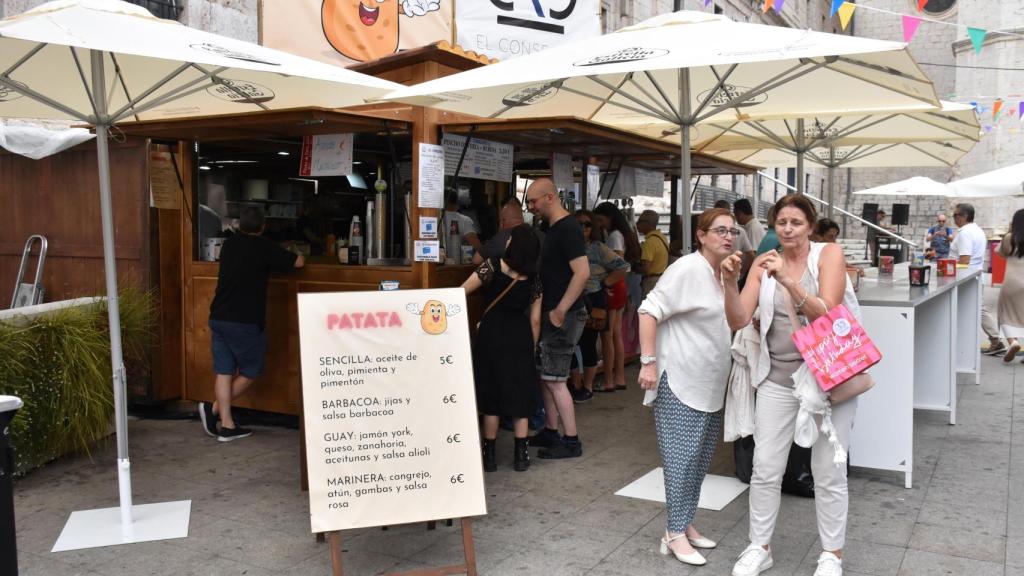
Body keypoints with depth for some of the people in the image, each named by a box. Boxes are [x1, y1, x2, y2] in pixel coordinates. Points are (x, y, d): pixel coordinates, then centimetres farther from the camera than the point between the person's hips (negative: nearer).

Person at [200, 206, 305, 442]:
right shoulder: (264, 248, -8)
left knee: (224, 371, 7)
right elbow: (298, 262, -1)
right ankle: (214, 408, 2)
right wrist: (296, 255, 23)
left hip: (218, 317, 6)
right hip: (245, 322, -6)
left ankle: (227, 426, 7)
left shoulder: (229, 245, 11)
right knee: (250, 372, 9)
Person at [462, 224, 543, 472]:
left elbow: (461, 292, -7)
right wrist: (531, 348, 15)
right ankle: (521, 454, 12)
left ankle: (489, 454, 13)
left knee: (491, 393, 7)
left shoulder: (493, 265, -6)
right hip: (521, 335, 3)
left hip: (492, 332, -2)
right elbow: (535, 320, 6)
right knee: (518, 393, 11)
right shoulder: (534, 278, 5)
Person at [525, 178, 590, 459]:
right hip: (550, 312, 10)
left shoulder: (568, 229, -17)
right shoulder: (553, 228, 14)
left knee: (554, 379, -5)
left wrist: (560, 311, -22)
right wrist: (551, 310, 15)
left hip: (564, 316, -10)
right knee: (545, 375, 15)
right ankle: (550, 432, 26)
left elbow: (582, 272, -24)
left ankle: (571, 441, 4)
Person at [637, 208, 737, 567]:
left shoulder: (724, 273, 11)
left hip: (711, 383, 9)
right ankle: (675, 534, 3)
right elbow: (650, 311, -20)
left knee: (700, 457, 13)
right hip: (680, 380, -9)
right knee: (682, 456, -6)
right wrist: (648, 361, -24)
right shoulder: (688, 269, -15)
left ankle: (685, 524, 24)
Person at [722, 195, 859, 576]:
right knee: (765, 469, 6)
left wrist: (788, 280, -31)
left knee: (828, 471, 6)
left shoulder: (829, 254, -8)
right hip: (778, 377, 3)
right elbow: (739, 321, -6)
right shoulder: (764, 262, 1)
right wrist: (731, 283, -23)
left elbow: (826, 314, -20)